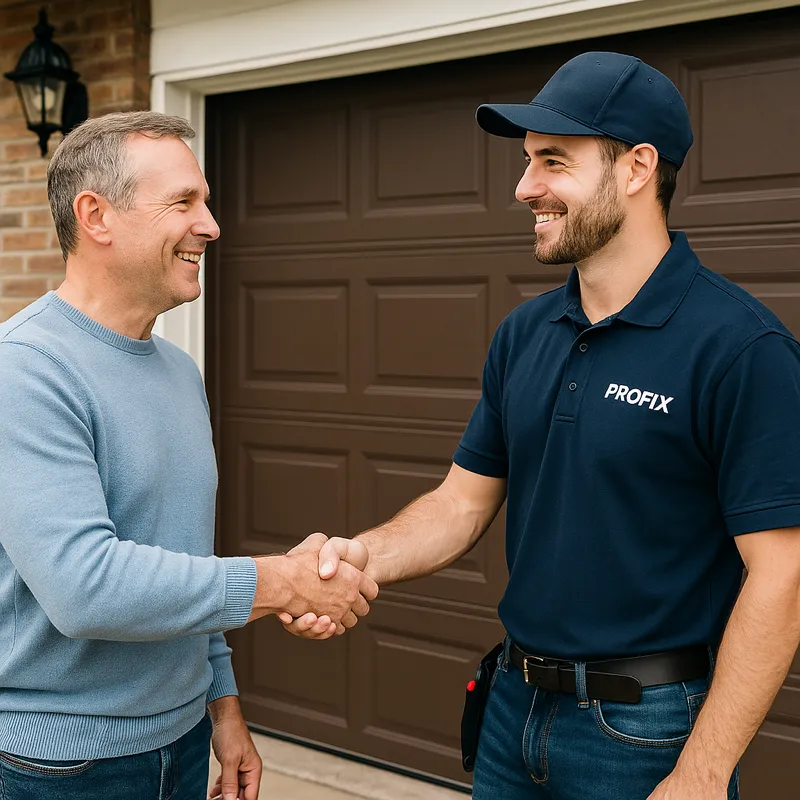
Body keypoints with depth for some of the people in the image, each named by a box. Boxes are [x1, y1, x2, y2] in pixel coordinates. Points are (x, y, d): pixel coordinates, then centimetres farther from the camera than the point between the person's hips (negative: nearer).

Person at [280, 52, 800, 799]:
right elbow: (464, 501, 7)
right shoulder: (523, 333, 4)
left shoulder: (740, 346, -17)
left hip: (645, 732, -6)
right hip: (516, 706, 6)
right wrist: (360, 556, -12)